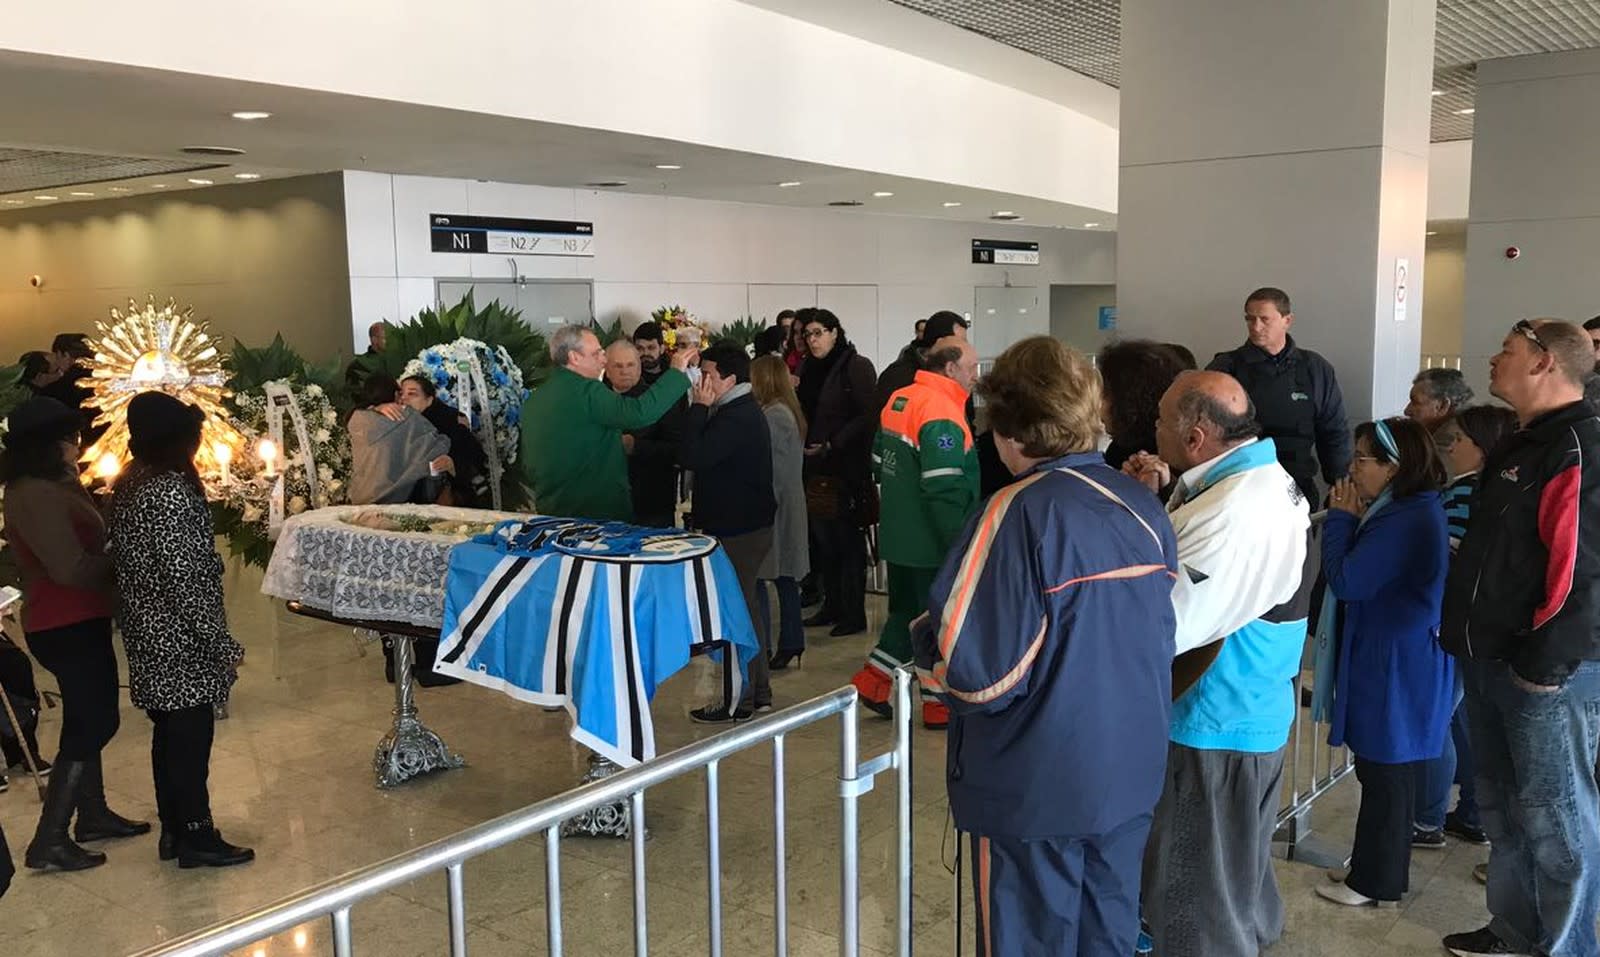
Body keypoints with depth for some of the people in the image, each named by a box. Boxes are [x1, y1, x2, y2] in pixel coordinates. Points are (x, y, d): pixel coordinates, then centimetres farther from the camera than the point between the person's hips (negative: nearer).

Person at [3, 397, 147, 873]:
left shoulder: (49, 488, 11)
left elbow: (81, 546, 13)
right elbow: (71, 568, -25)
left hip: (76, 622, 10)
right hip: (67, 628, -10)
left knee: (90, 721, 20)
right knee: (88, 726, -3)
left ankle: (93, 814, 35)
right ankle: (48, 842, 4)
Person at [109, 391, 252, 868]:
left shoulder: (127, 485, 7)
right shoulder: (172, 491, -21)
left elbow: (126, 559, 14)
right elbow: (186, 577, -23)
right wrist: (223, 644, -17)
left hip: (145, 631, 9)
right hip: (180, 637, -9)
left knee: (169, 731, 18)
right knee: (192, 733, 2)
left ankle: (173, 829, 28)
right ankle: (196, 837, 12)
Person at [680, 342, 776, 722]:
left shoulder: (737, 418, -20)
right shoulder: (742, 411, 13)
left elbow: (693, 457, -25)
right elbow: (698, 455, 18)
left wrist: (699, 407, -19)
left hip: (738, 531, -11)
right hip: (747, 524, 11)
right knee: (746, 608, 17)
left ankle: (739, 701, 6)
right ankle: (758, 691, 27)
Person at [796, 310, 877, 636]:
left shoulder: (856, 366, -7)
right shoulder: (808, 369, 13)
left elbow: (868, 416, -12)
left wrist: (831, 445, -16)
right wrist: (804, 445, 3)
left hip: (846, 468, -6)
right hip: (814, 467, 6)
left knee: (848, 541, -1)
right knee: (822, 539, 9)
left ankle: (854, 614, 7)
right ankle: (831, 605, 21)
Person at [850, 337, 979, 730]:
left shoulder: (899, 399, 8)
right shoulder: (942, 412, -21)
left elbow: (880, 462, 16)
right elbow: (944, 490, -26)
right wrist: (961, 545, -21)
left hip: (899, 535, 9)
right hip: (932, 543, -8)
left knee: (906, 610, 22)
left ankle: (872, 679, 23)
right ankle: (940, 704, 14)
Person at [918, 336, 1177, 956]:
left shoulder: (1023, 513, -22)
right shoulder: (1145, 508, 1)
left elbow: (979, 673, -26)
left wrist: (929, 642, -6)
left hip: (1036, 788, -6)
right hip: (1130, 773, 7)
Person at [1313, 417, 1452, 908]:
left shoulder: (1405, 521, -24)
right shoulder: (1413, 511, 11)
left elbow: (1345, 582, -22)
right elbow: (1363, 575, 14)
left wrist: (1341, 518, -13)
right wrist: (1353, 520, 2)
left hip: (1395, 669, -10)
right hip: (1390, 663, 10)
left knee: (1385, 774, 2)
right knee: (1384, 771, 18)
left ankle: (1376, 881, 14)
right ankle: (1374, 866, 30)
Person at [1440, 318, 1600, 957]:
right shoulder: (1521, 447, 14)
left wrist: (1544, 665, -22)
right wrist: (1469, 635, 19)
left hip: (1546, 672, -10)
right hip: (1491, 660, 10)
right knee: (1502, 803, 19)